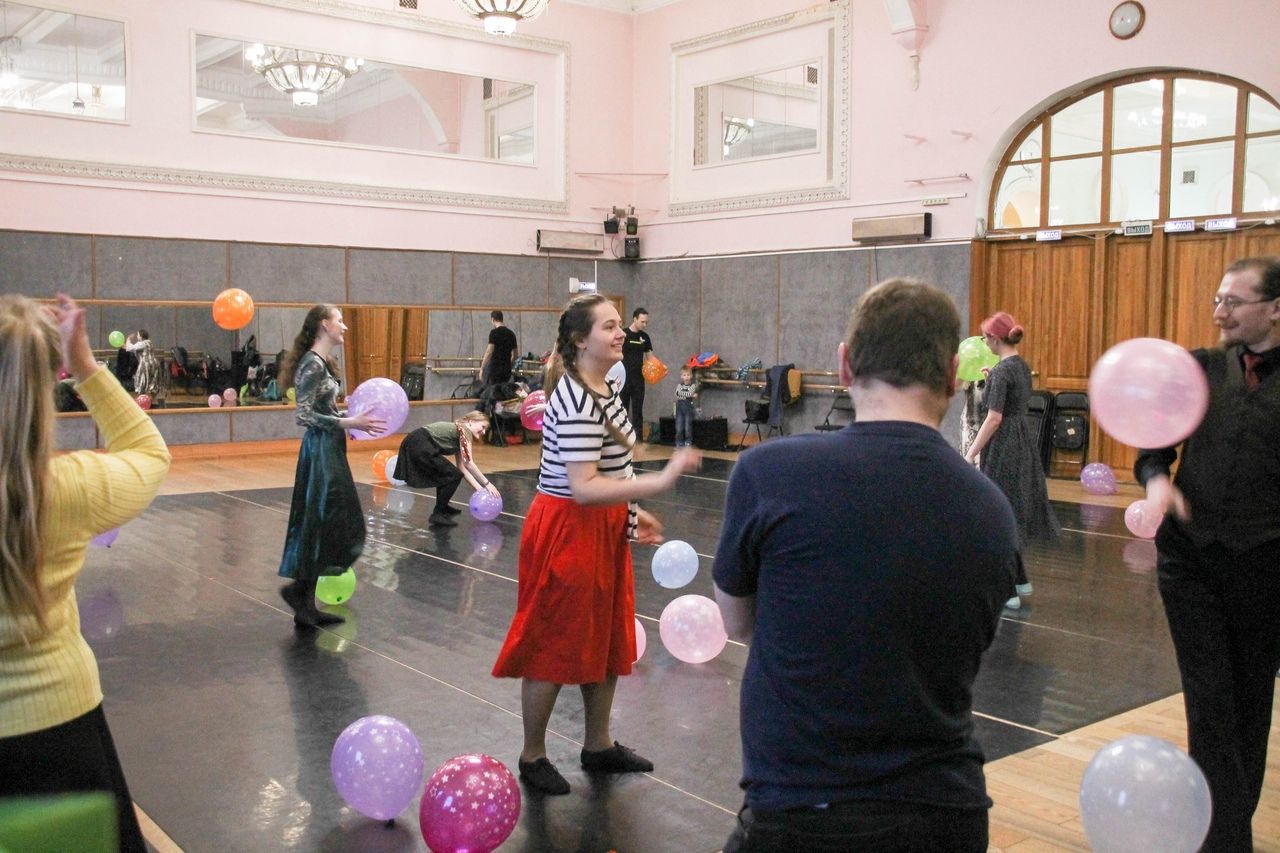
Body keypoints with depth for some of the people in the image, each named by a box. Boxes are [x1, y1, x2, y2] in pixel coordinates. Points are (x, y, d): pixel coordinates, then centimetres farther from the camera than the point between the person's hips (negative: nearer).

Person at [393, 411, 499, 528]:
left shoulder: (459, 436, 25)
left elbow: (462, 467, 21)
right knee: (453, 475, -3)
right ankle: (437, 515, 0)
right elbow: (469, 463, -10)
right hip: (419, 446, -10)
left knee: (446, 473, 25)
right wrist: (487, 484, -6)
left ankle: (442, 507, 37)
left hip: (414, 444, 10)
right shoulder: (464, 430, -2)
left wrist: (479, 488, 14)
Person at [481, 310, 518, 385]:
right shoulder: (511, 334, 12)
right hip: (506, 370, 6)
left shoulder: (494, 332, -9)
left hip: (494, 368, -6)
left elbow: (489, 352, -16)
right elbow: (515, 354, 19)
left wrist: (481, 369, -15)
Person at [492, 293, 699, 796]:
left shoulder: (606, 387, 7)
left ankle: (598, 746, 35)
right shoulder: (576, 400, -24)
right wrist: (661, 482, -34)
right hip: (568, 532, -10)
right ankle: (532, 756, 24)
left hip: (603, 529, 10)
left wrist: (631, 514, 16)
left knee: (608, 641, 19)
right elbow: (583, 487, -30)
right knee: (555, 647, 5)